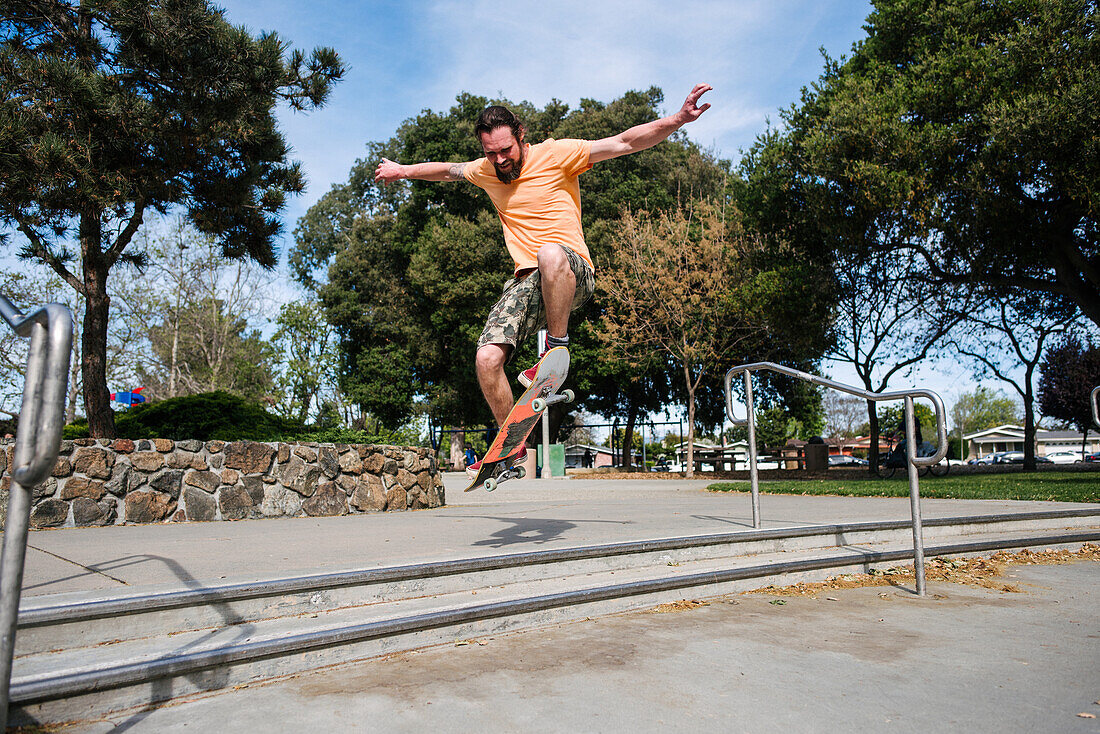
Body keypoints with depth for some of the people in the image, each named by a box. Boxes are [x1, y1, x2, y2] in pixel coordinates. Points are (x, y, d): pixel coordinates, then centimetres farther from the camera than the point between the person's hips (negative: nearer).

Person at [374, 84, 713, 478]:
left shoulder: (554, 154, -4)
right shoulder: (485, 171, 12)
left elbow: (624, 143, -9)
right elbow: (447, 169, 34)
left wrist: (678, 119, -20)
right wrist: (403, 170, 46)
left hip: (573, 273, -5)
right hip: (527, 282, 5)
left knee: (550, 254, -43)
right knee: (487, 359, -13)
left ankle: (557, 349, -22)